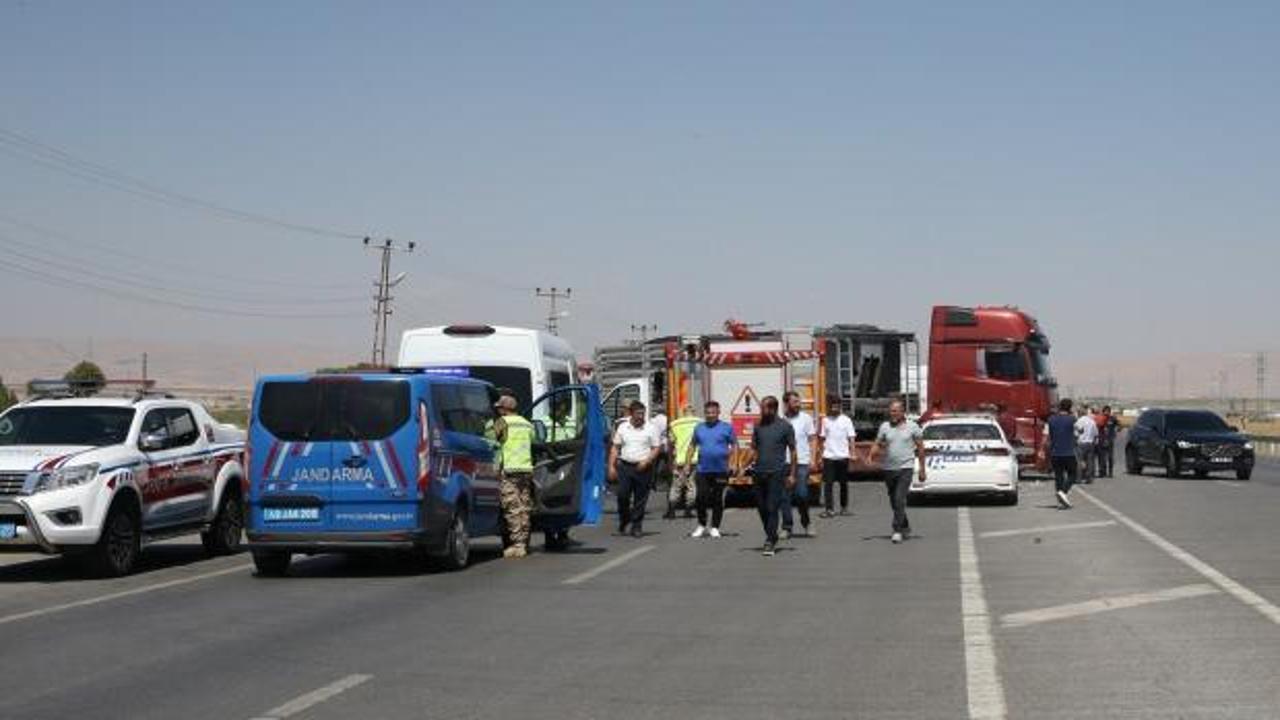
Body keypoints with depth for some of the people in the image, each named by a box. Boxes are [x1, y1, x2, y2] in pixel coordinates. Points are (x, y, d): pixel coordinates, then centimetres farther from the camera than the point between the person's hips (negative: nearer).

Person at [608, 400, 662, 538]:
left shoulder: (650, 429, 3)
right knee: (622, 495, -4)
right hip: (625, 466, 1)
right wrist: (612, 466, 2)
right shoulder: (622, 428, 8)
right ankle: (623, 522, 18)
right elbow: (615, 448, 10)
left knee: (640, 499, 1)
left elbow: (656, 448, 3)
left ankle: (637, 527, 9)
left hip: (643, 468, -1)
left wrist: (647, 461, -12)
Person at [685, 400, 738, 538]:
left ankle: (714, 528, 13)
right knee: (701, 497, -4)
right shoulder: (699, 428, 11)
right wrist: (687, 463, 7)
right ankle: (701, 525, 12)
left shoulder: (726, 428, 2)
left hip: (720, 470, -2)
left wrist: (731, 463, -9)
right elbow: (692, 446, 15)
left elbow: (734, 445, 2)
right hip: (703, 470, 2)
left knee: (717, 499, 4)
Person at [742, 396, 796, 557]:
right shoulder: (758, 426, 9)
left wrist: (792, 474, -4)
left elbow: (792, 451, 1)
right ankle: (772, 537, 26)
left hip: (776, 473, -5)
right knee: (762, 507, 9)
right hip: (759, 472, 5)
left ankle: (769, 543, -7)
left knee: (772, 508, -8)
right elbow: (753, 449, 14)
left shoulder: (785, 427, -2)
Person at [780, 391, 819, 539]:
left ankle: (805, 523, 12)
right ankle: (787, 527, 12)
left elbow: (813, 439, 4)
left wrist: (812, 458, -7)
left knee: (802, 494, -9)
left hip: (802, 462, -1)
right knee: (785, 497, 3)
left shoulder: (806, 418, 3)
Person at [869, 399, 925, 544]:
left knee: (899, 499, -16)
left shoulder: (912, 426, 0)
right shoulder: (885, 426, 6)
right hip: (888, 468, 4)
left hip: (905, 468, -4)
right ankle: (905, 527, 31)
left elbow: (920, 448, 3)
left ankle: (898, 530, -14)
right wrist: (874, 453, -15)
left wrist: (922, 469, 2)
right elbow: (877, 444, 8)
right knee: (894, 501, 12)